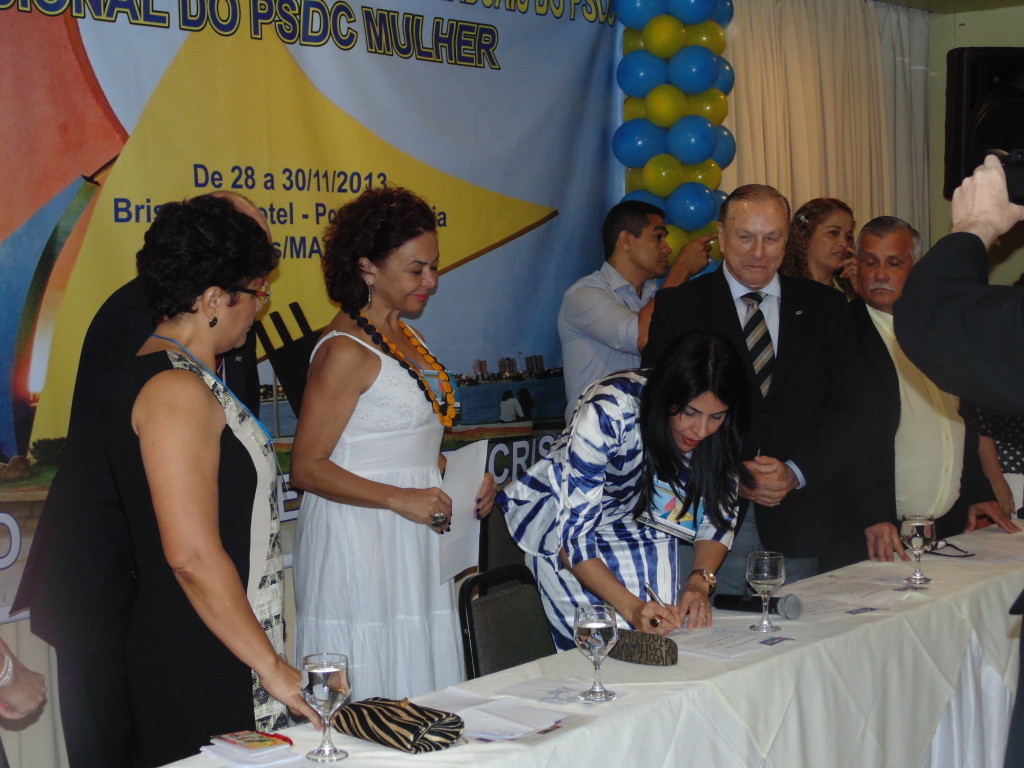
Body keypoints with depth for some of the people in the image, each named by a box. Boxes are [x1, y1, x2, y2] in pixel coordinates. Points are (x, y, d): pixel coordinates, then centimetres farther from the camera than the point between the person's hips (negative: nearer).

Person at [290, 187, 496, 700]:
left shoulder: (405, 336, 13)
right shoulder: (346, 350, -13)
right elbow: (307, 468, -16)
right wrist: (400, 499, -22)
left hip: (414, 543, 8)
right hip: (360, 542, -8)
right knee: (370, 705, -5)